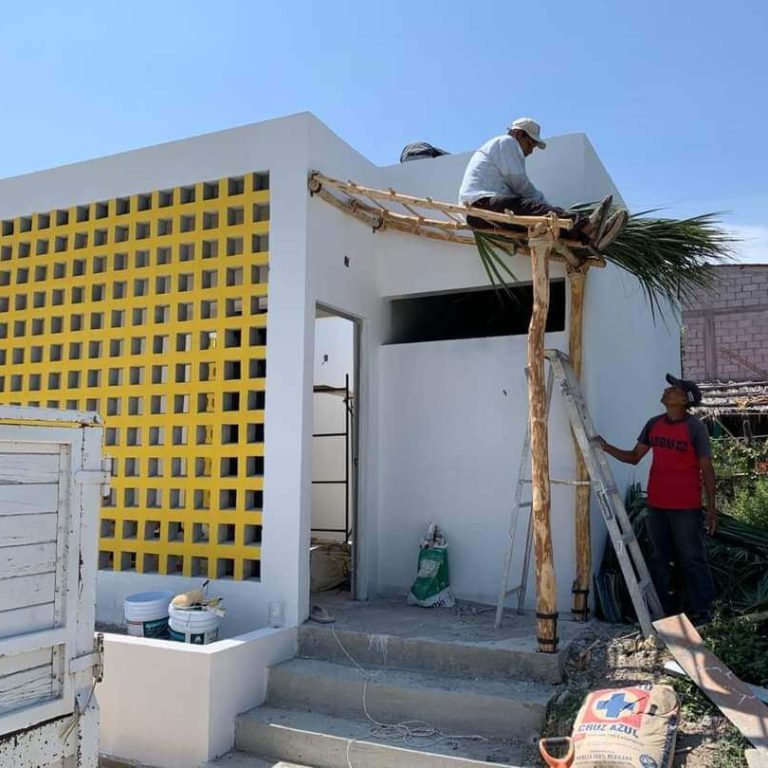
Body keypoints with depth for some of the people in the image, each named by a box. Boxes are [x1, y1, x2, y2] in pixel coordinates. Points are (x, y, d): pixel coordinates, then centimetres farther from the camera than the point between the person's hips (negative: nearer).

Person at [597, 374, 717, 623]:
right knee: (658, 559, 12)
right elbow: (634, 457, 11)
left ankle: (701, 611, 14)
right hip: (656, 504, 6)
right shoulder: (653, 424, 7)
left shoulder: (695, 428, -8)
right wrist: (607, 448, -4)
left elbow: (706, 469, -7)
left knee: (692, 559, 2)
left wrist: (711, 507, -9)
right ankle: (660, 610, 23)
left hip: (686, 507, -5)